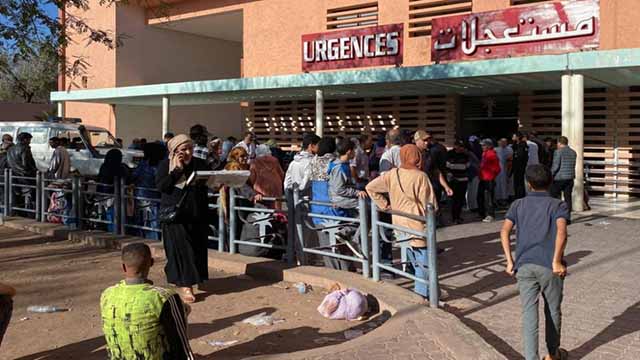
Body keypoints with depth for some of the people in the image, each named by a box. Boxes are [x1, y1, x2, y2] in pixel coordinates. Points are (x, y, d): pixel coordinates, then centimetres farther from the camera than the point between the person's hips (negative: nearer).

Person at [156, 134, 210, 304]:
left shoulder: (200, 164, 9)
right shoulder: (165, 165, 2)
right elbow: (160, 186, -12)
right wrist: (177, 169, -15)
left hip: (197, 213, 4)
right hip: (175, 213, -3)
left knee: (197, 246, 5)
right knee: (181, 246, -7)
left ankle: (178, 278, 22)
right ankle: (185, 285, -5)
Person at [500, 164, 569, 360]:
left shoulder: (518, 205, 11)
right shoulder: (558, 205, 5)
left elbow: (504, 231, -3)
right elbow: (561, 231, -15)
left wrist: (510, 261, -1)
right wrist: (557, 262, -15)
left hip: (524, 265, 1)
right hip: (549, 266, -1)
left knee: (529, 313, 2)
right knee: (553, 310, 17)